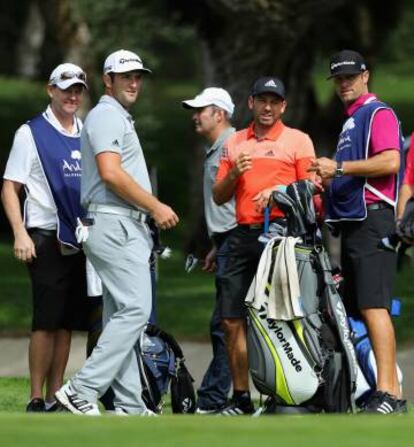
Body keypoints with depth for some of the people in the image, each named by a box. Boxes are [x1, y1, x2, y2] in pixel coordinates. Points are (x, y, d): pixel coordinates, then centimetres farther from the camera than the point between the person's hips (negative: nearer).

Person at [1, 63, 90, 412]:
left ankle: (56, 396, 11)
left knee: (68, 321, 6)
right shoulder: (31, 133, -2)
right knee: (47, 320, -9)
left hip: (80, 239, 5)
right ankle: (36, 399, -6)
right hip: (46, 239, -5)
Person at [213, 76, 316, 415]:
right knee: (233, 320, 3)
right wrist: (233, 174, -1)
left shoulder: (298, 141, 5)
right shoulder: (235, 143, 18)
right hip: (243, 235, 5)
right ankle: (241, 398, 10)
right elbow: (219, 197, 18)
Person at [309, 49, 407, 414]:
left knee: (373, 306, -18)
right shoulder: (351, 121, 25)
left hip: (373, 220, -11)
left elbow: (390, 162, -19)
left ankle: (388, 394, -25)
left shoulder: (378, 113, -5)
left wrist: (340, 168, -16)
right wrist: (330, 178, 13)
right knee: (356, 310, 8)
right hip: (352, 221, 11)